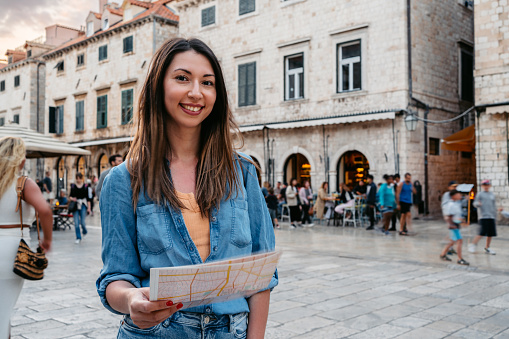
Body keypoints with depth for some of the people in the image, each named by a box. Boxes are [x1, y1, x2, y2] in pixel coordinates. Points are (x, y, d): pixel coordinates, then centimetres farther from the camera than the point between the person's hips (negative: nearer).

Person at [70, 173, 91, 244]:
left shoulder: (85, 186, 0)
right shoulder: (73, 186, 4)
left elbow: (88, 198, 2)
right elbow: (70, 195, 12)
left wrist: (89, 207, -1)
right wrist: (72, 198, -12)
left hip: (83, 205, -1)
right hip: (75, 206, 1)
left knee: (82, 222, -6)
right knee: (76, 223, -2)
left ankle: (84, 231, 29)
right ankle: (78, 238, 8)